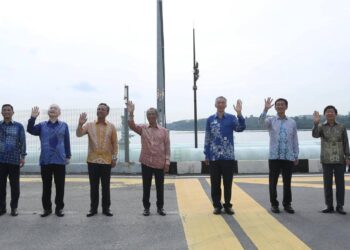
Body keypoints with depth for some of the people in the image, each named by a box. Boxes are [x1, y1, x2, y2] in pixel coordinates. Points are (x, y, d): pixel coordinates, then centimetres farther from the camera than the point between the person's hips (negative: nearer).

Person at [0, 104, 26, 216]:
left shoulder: (19, 126, 3)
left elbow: (22, 142, 2)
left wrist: (22, 156, -3)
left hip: (14, 160, -2)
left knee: (15, 185, 4)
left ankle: (14, 207, 15)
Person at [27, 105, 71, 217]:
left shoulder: (63, 125, 5)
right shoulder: (42, 125, 8)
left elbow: (67, 141, 5)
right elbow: (30, 130, -6)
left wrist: (68, 156, 4)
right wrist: (33, 118, -18)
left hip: (60, 160, -1)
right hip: (45, 160, 1)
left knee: (60, 185, 3)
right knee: (46, 185, 7)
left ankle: (59, 208, 14)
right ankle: (47, 208, 18)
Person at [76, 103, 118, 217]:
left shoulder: (111, 126, 4)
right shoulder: (89, 125, 4)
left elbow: (115, 143, 5)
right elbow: (79, 134, -9)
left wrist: (114, 158, 0)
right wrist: (80, 124, -25)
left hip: (106, 161, 0)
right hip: (92, 160, 1)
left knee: (106, 186, 6)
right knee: (93, 186, 7)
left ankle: (106, 208, 16)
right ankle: (93, 208, 17)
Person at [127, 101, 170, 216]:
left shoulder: (164, 131, 3)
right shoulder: (142, 128, 5)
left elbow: (167, 147, 2)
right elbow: (131, 125, -11)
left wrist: (167, 162, -4)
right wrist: (131, 113, -26)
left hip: (160, 163, 0)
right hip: (146, 162, 0)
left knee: (160, 186, 8)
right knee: (146, 186, 7)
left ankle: (160, 207, 21)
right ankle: (146, 207, 20)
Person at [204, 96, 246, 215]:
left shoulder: (231, 118, 2)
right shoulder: (210, 119, 5)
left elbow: (240, 128, -17)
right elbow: (207, 138, 7)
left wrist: (239, 114, -30)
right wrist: (206, 155, 5)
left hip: (228, 156, -1)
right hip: (214, 157, 1)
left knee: (228, 182, 6)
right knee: (215, 183, 6)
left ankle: (227, 205, 19)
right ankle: (217, 205, 18)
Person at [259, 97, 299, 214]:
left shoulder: (292, 122, 8)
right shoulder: (271, 120, 3)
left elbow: (295, 141, 10)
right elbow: (261, 121, -20)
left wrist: (296, 156, 9)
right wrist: (266, 109, -35)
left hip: (288, 157, 1)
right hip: (274, 156, -1)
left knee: (287, 182, 8)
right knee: (273, 182, 4)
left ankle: (287, 204, 20)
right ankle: (274, 204, 16)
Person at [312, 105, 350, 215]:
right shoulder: (321, 126, 0)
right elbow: (315, 135, -21)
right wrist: (316, 123, -36)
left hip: (339, 160, 0)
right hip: (326, 160, 0)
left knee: (340, 183, 2)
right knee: (327, 184, 4)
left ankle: (340, 206, 11)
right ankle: (329, 206, 12)